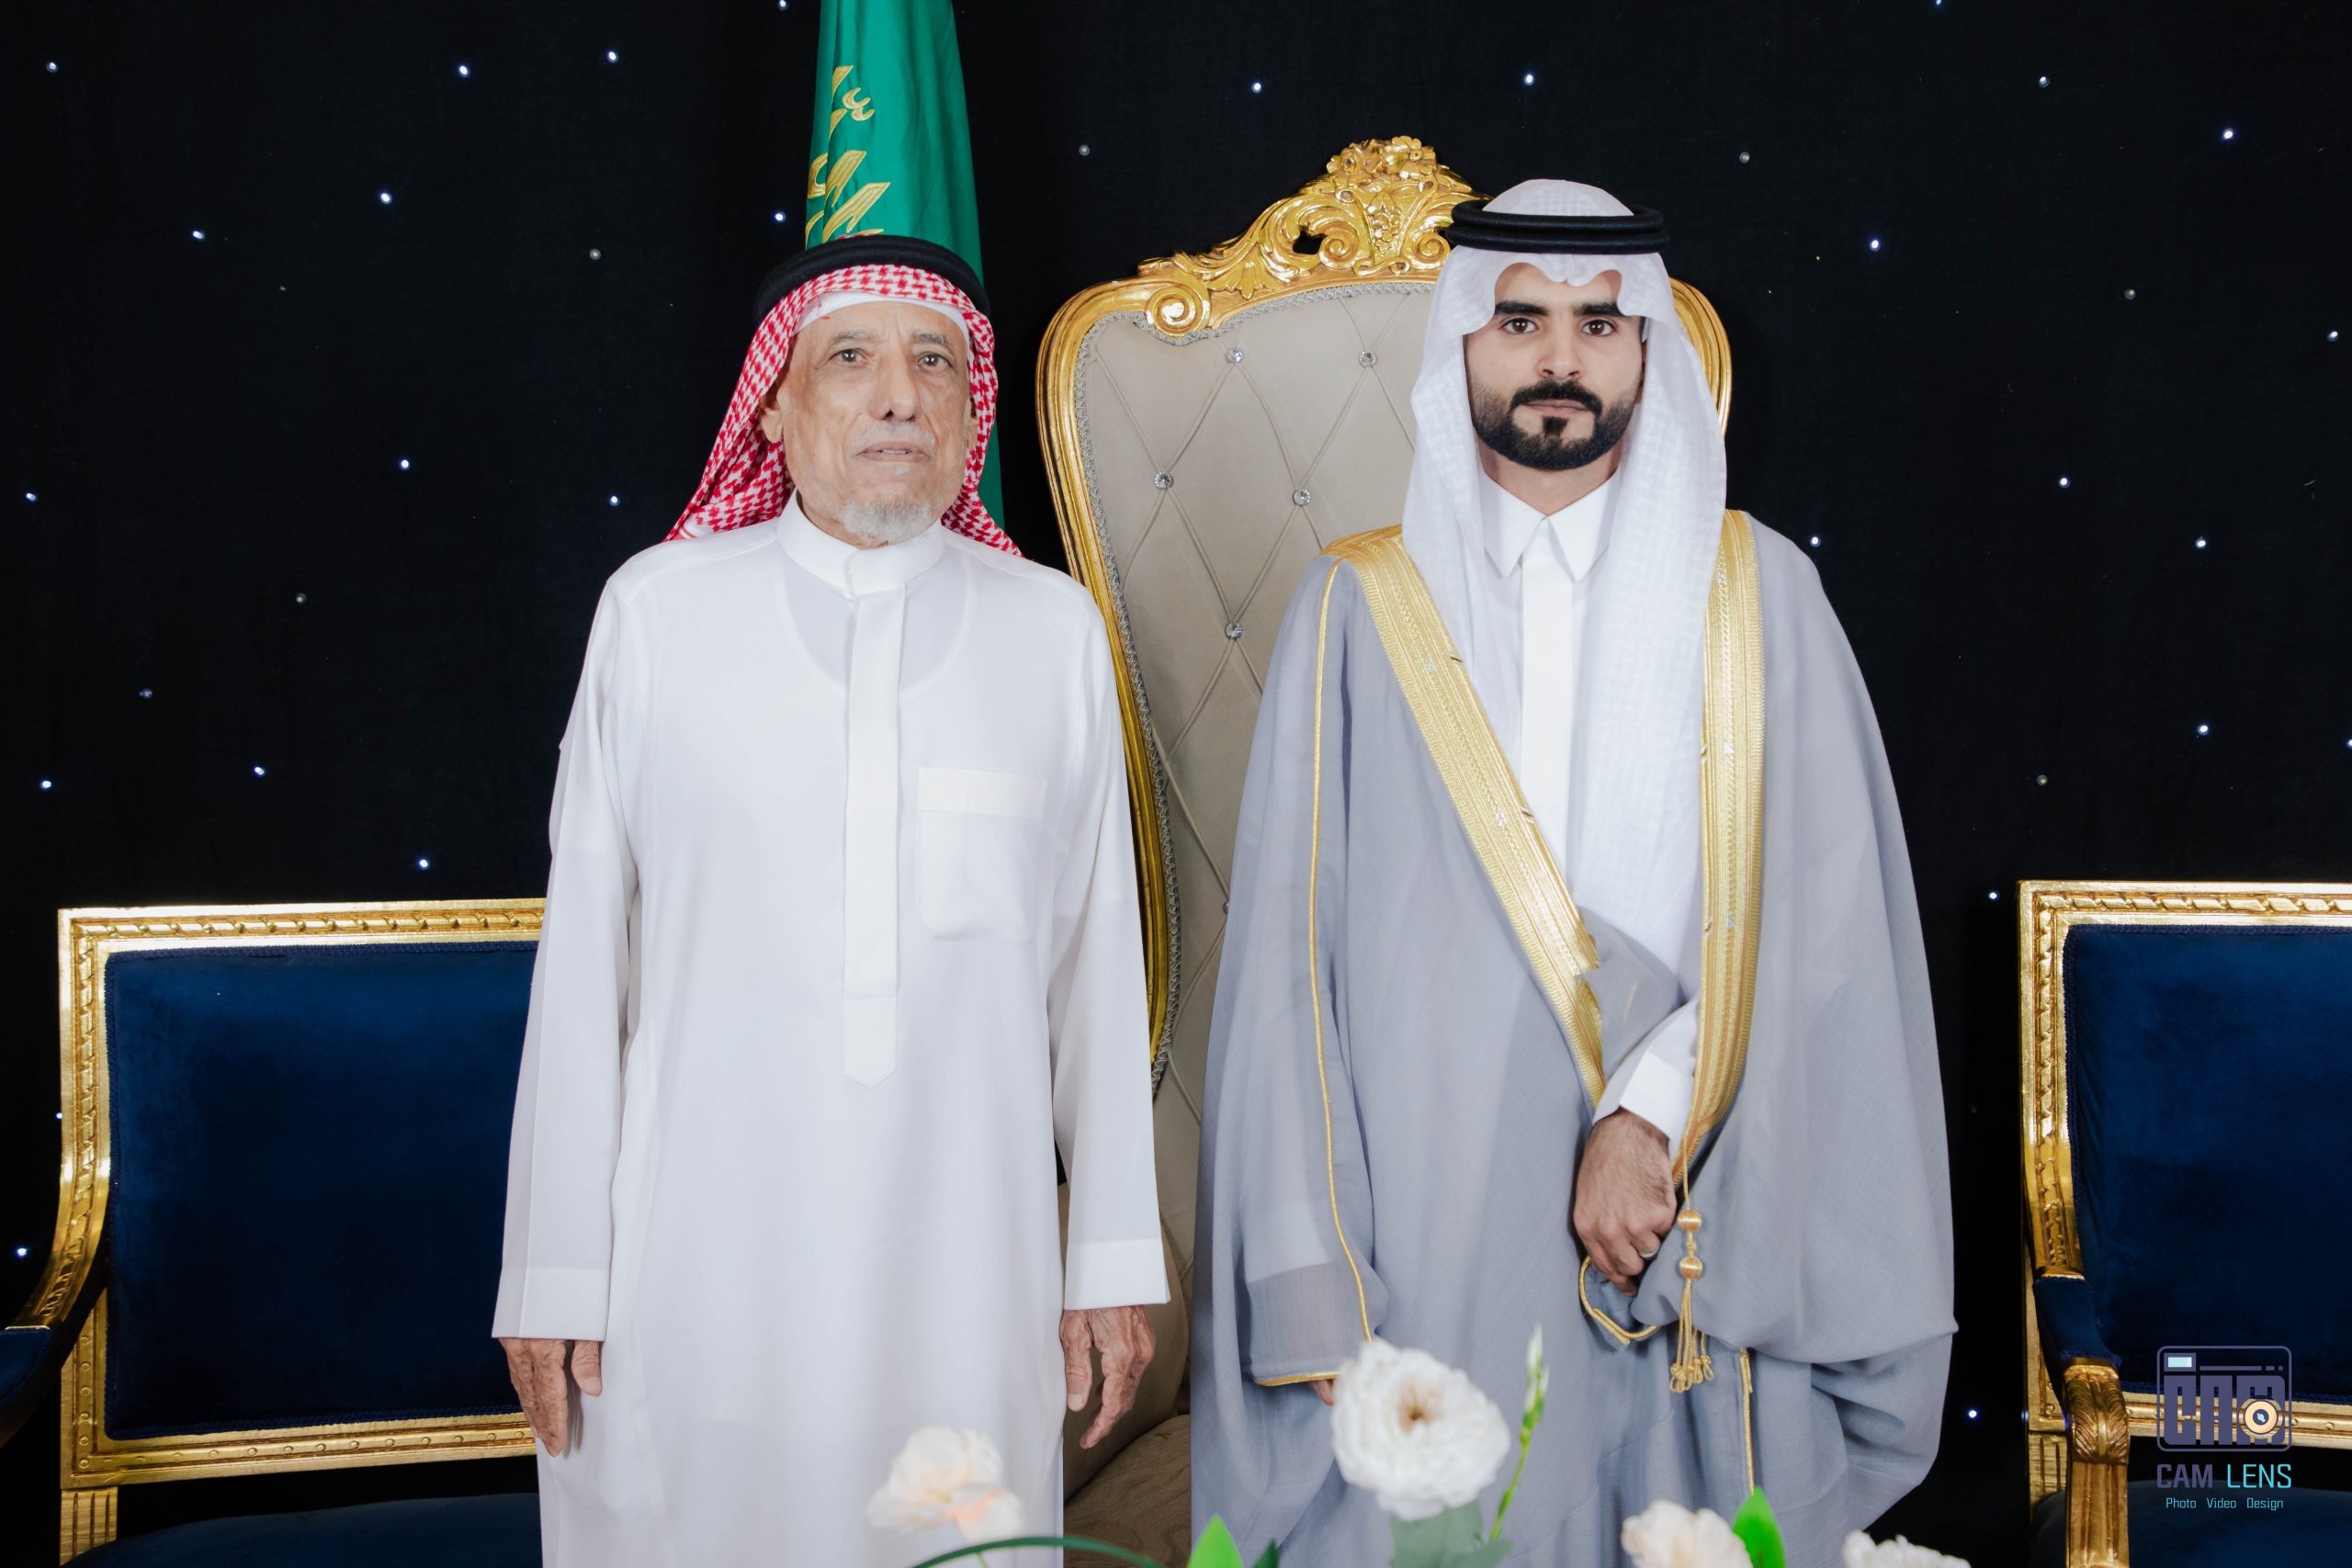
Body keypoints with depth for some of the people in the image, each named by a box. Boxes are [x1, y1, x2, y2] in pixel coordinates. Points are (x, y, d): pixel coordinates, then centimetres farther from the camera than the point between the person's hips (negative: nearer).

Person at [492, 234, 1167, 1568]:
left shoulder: (1055, 631, 5)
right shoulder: (656, 611, 2)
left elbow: (1097, 961, 6)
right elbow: (583, 958, 1)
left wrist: (1116, 1259, 7)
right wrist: (554, 1272, 0)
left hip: (964, 1264, 1)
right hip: (700, 1265, -1)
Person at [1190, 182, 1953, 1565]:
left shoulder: (1757, 590, 6)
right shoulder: (1360, 609, 4)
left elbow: (1821, 906, -3)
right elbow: (1294, 958, 1)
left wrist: (1652, 1110, -16)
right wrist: (1315, 1282, -6)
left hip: (1700, 1253, 1)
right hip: (1434, 1248, 0)